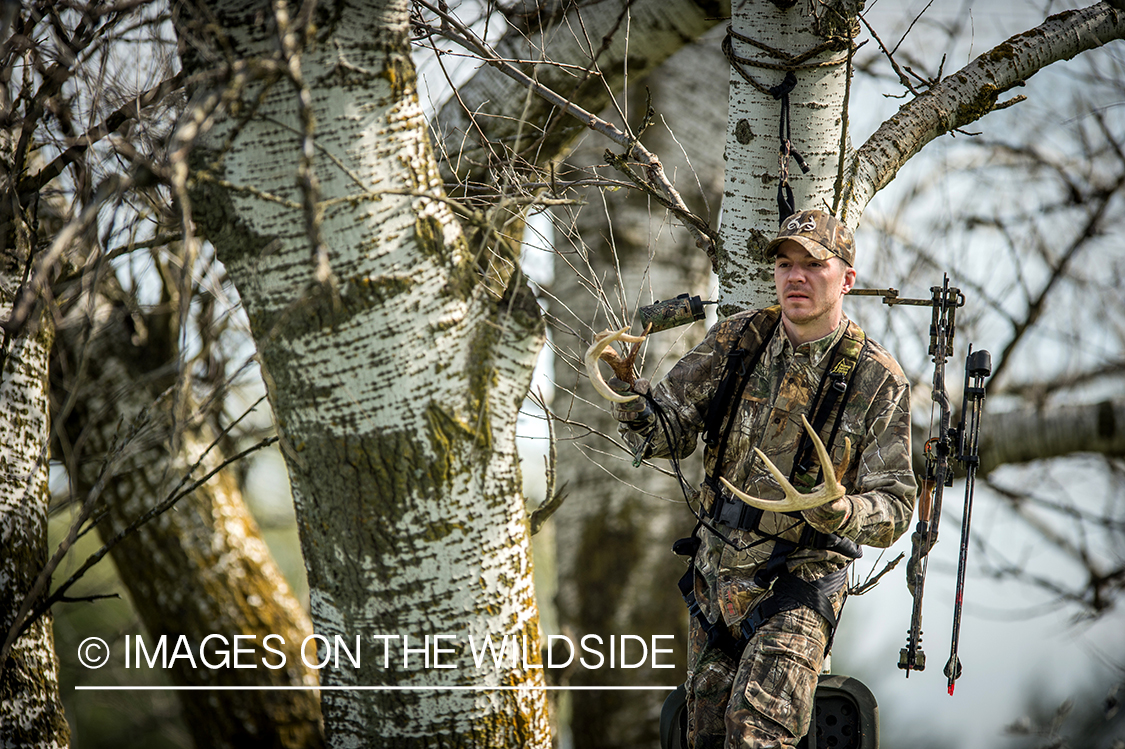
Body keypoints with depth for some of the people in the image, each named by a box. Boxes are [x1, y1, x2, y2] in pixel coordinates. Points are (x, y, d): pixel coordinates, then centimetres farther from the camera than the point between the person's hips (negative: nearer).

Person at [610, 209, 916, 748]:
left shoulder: (877, 379, -9)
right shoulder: (737, 339, 0)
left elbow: (895, 506, -8)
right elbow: (666, 434, 1)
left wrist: (843, 513, -31)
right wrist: (627, 390, -21)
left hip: (800, 582, -4)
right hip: (716, 572, 5)